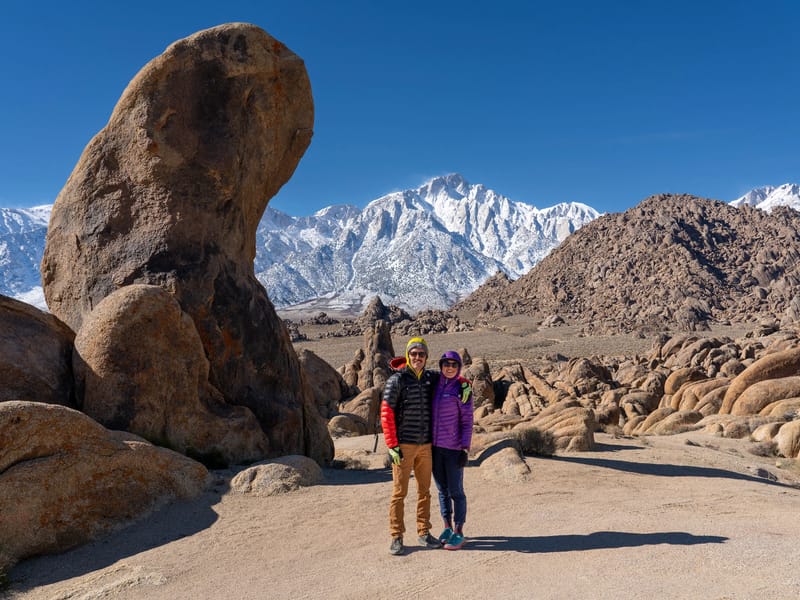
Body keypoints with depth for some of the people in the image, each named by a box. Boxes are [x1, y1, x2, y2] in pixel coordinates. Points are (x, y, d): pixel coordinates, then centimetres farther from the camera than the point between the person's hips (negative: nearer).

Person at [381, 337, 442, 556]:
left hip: (426, 445, 5)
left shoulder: (431, 378, 6)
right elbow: (386, 414, -10)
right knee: (399, 492, 0)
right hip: (403, 446, -5)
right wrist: (392, 446, -14)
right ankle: (396, 537, 11)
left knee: (424, 491, 12)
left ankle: (424, 532, 25)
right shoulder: (397, 380, -8)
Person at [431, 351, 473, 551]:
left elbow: (467, 421, -11)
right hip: (435, 446, 5)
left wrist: (465, 449, -15)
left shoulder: (462, 389, -10)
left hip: (454, 448, -5)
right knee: (442, 489, 13)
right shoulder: (435, 386, 4)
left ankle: (458, 533, 14)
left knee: (455, 491, 2)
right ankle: (447, 528, 26)